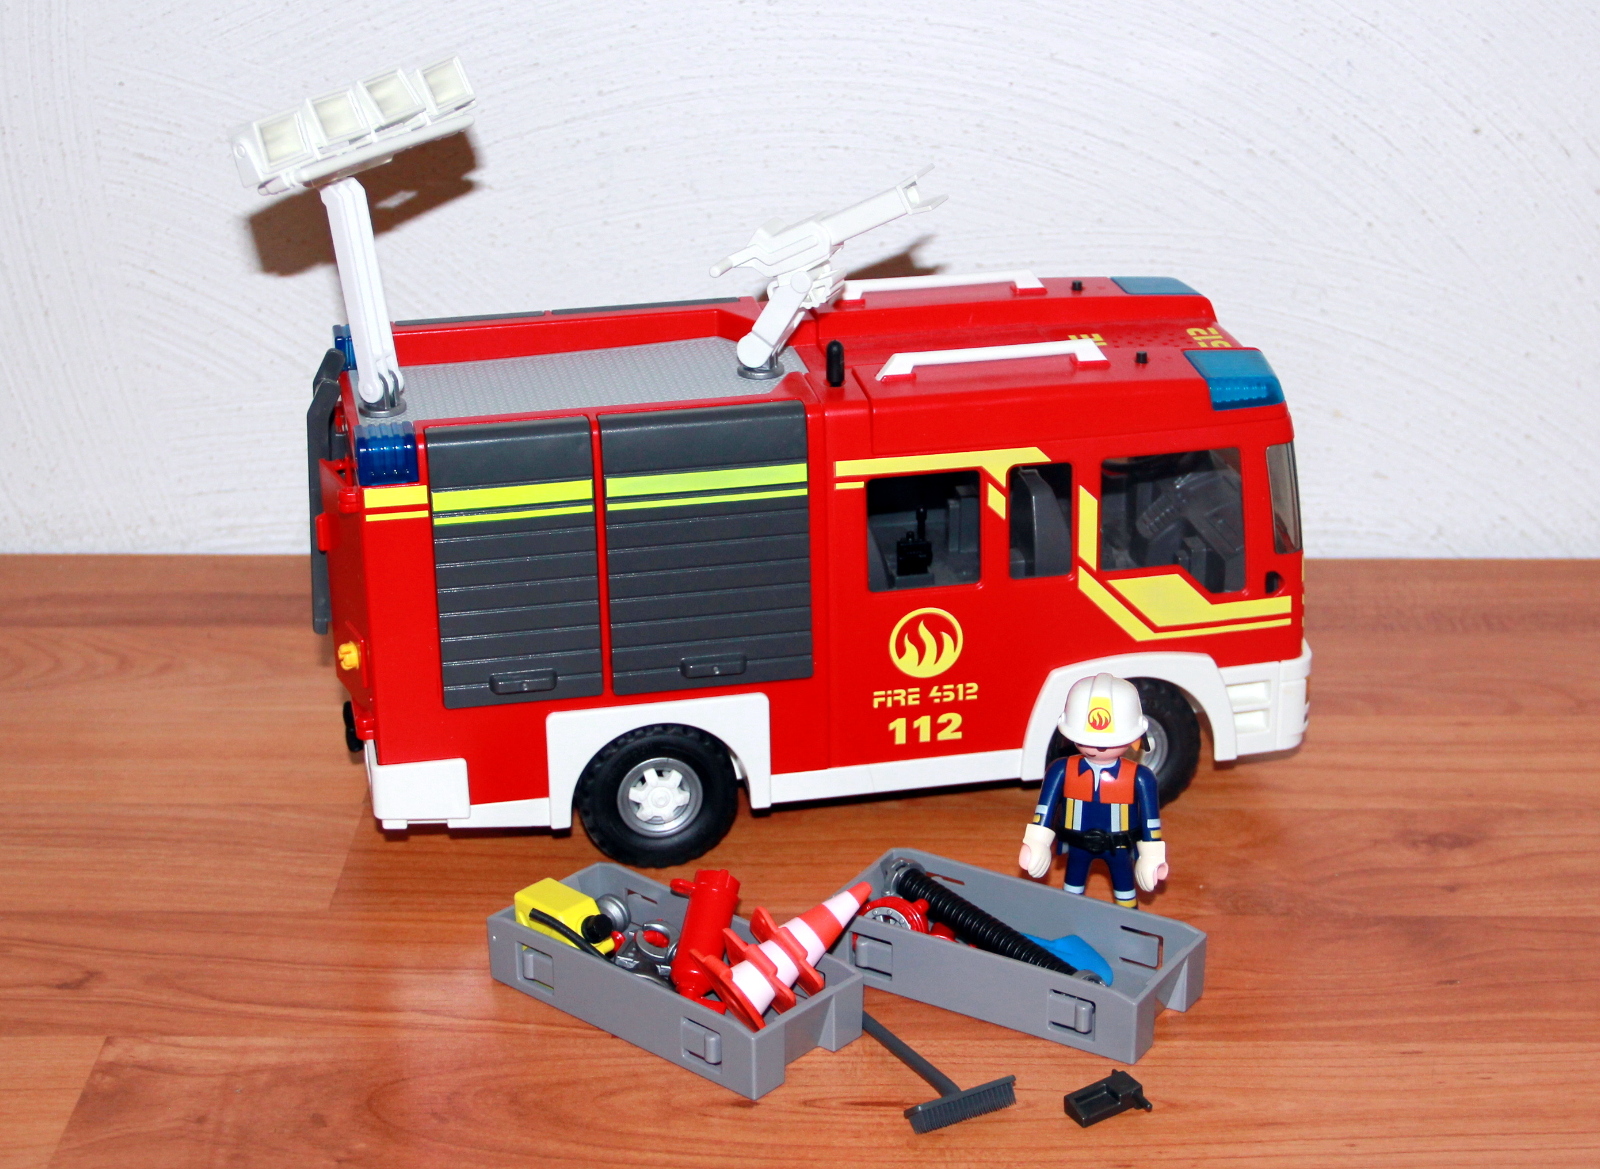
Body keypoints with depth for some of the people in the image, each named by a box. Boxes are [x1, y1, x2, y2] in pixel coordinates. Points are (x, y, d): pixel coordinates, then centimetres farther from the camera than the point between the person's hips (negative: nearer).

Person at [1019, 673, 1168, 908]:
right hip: (1077, 845, 2)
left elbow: (1149, 818, -11)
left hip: (1120, 848, -2)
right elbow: (1045, 809, -7)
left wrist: (1151, 857, -6)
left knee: (1124, 887, 17)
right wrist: (1037, 846, -7)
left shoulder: (1138, 778, -20)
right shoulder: (1062, 771, -15)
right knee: (1073, 885, 21)